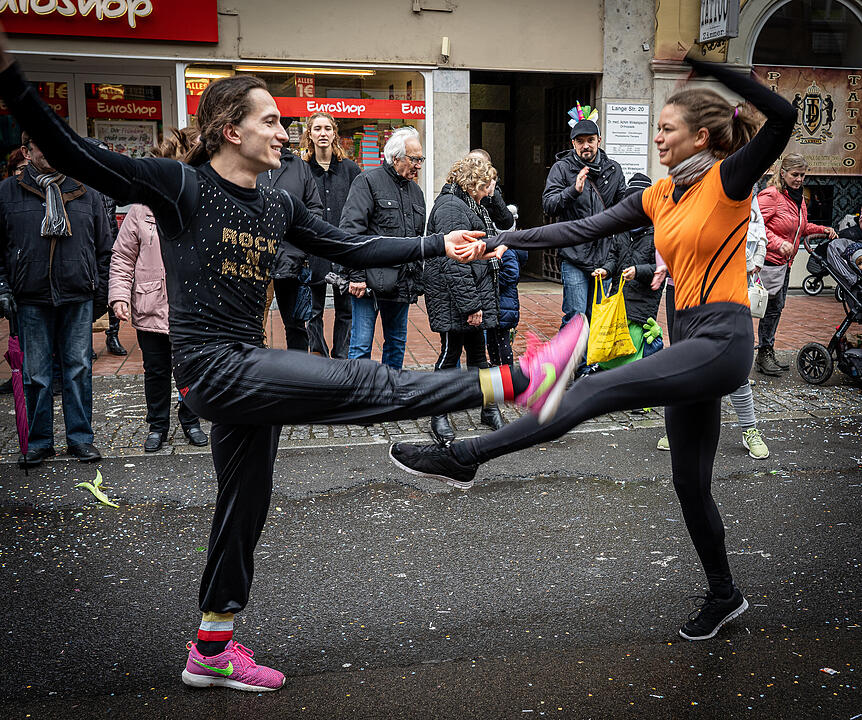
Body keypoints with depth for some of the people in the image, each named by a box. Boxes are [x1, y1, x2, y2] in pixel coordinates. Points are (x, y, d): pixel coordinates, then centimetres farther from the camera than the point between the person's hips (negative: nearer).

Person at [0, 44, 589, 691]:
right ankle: (521, 382, -19)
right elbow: (73, 153, -12)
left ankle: (212, 651, 29)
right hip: (212, 366, -9)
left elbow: (355, 249, 15)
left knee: (245, 510, 15)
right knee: (360, 383, -18)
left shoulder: (278, 207, 12)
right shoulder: (180, 185, -7)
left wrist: (438, 245, 10)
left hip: (250, 371, 9)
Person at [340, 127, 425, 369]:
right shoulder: (368, 181, -6)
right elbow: (351, 230, -14)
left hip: (403, 284, 7)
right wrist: (356, 275, -19)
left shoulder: (415, 192, 16)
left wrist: (415, 280, 17)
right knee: (361, 346, -4)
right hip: (371, 282, -7)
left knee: (397, 344, 16)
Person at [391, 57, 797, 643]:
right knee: (690, 483, 15)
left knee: (596, 390, -22)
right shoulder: (661, 196, 15)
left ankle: (463, 457, -21)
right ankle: (724, 596, 31)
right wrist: (507, 240, 6)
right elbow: (584, 229, 12)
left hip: (723, 342, -9)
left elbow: (783, 116, -21)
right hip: (689, 342, 9)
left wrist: (705, 63, -22)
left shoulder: (729, 179, -5)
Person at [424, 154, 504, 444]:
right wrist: (470, 305, -24)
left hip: (475, 295, 10)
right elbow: (453, 263, -23)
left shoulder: (470, 206, 16)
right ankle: (439, 417, 10)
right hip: (454, 299, -10)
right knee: (450, 354, -1)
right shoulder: (450, 208, -17)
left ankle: (488, 408, 26)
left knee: (477, 351, 16)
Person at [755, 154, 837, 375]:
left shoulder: (798, 199, 15)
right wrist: (778, 243, -30)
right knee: (773, 306, -7)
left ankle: (768, 353, 22)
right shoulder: (770, 195, -14)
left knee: (777, 307, 13)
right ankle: (764, 354, 3)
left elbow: (802, 227, 28)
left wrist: (822, 230, 12)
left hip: (785, 262, 9)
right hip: (770, 261, -9)